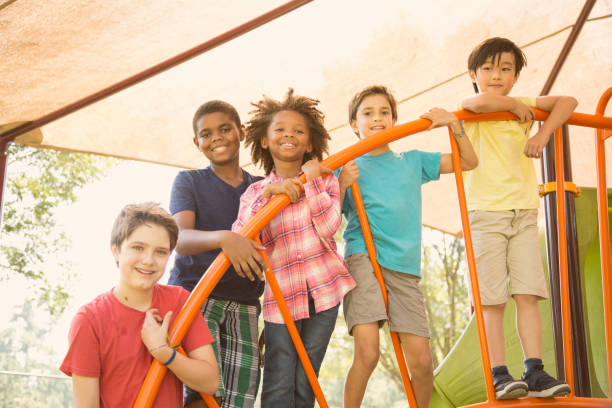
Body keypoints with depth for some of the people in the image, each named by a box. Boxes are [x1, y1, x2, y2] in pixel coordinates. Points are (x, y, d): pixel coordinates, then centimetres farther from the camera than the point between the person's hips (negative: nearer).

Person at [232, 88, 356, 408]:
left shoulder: (324, 178, 6)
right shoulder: (255, 192, 6)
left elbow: (328, 226, -10)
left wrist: (311, 181, -9)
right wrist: (267, 193, -16)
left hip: (324, 291, 1)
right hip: (281, 295, 0)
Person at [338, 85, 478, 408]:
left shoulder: (412, 161, 19)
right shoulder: (347, 168, 9)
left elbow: (468, 162, 22)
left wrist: (454, 124, 8)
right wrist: (342, 186, -12)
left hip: (405, 268, 3)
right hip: (364, 258, -3)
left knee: (421, 362, -3)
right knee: (367, 354, -18)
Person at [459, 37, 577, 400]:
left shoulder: (524, 107, 15)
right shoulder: (470, 110, 1)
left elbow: (567, 102, 5)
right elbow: (480, 102, -23)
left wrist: (543, 134, -9)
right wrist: (514, 106, -7)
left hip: (524, 212, 4)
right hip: (485, 213, -4)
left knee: (528, 295, -2)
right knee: (492, 300, -6)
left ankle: (535, 373, -1)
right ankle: (500, 376, -5)